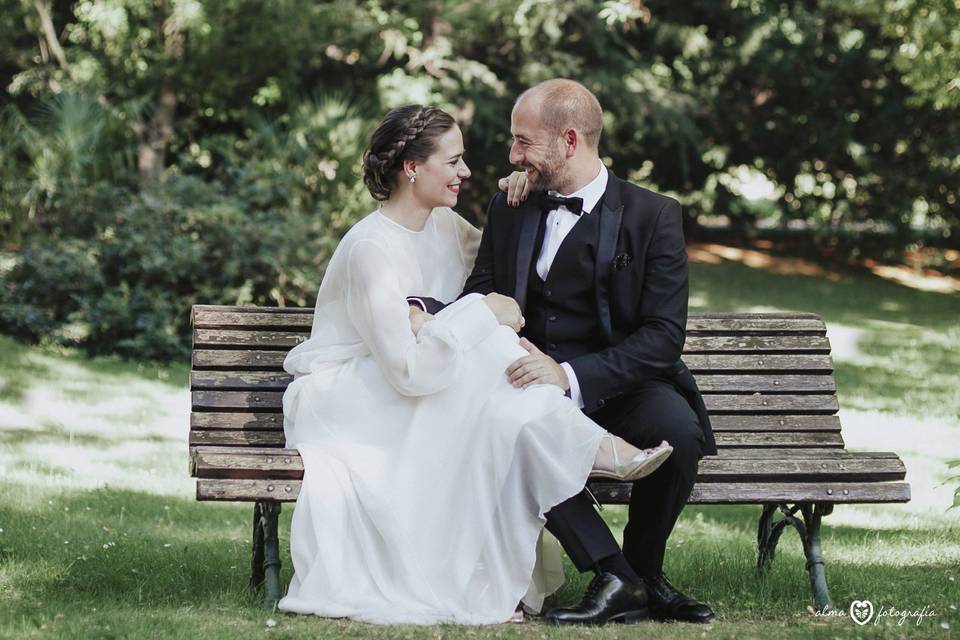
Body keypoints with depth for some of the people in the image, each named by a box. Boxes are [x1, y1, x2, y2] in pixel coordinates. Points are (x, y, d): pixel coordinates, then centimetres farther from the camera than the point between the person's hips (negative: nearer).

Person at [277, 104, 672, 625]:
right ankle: (595, 449, -26)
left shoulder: (443, 225, 5)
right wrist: (482, 312, -25)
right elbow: (409, 370, -29)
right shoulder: (372, 248, -22)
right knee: (483, 355, -30)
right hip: (339, 401, -8)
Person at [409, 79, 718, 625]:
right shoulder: (509, 209, 11)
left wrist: (571, 374, -27)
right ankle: (616, 577, -27)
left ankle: (643, 569, -6)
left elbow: (663, 336, -13)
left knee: (678, 431, -35)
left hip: (620, 387, -2)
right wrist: (425, 314, -13)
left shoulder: (653, 216, -4)